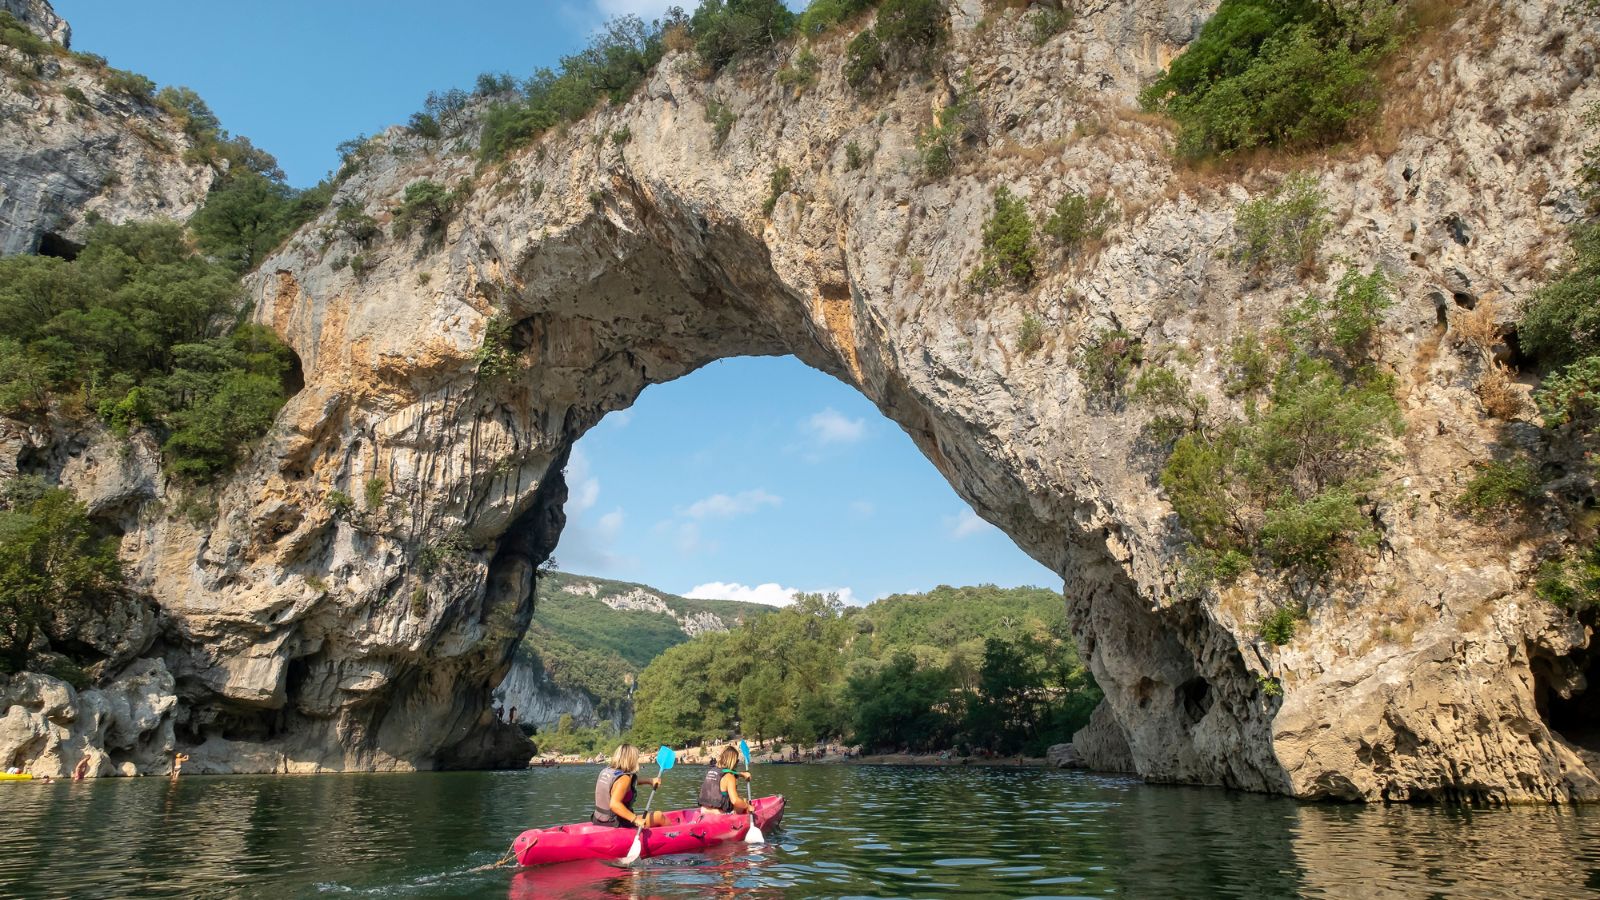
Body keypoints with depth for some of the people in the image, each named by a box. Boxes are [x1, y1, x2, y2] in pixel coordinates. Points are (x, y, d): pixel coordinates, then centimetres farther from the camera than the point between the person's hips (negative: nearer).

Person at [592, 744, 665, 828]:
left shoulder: (605, 771, 5)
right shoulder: (624, 778, -21)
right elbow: (614, 804, -34)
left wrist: (649, 781, 19)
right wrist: (636, 819, -35)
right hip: (617, 824, -9)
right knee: (659, 816, 0)